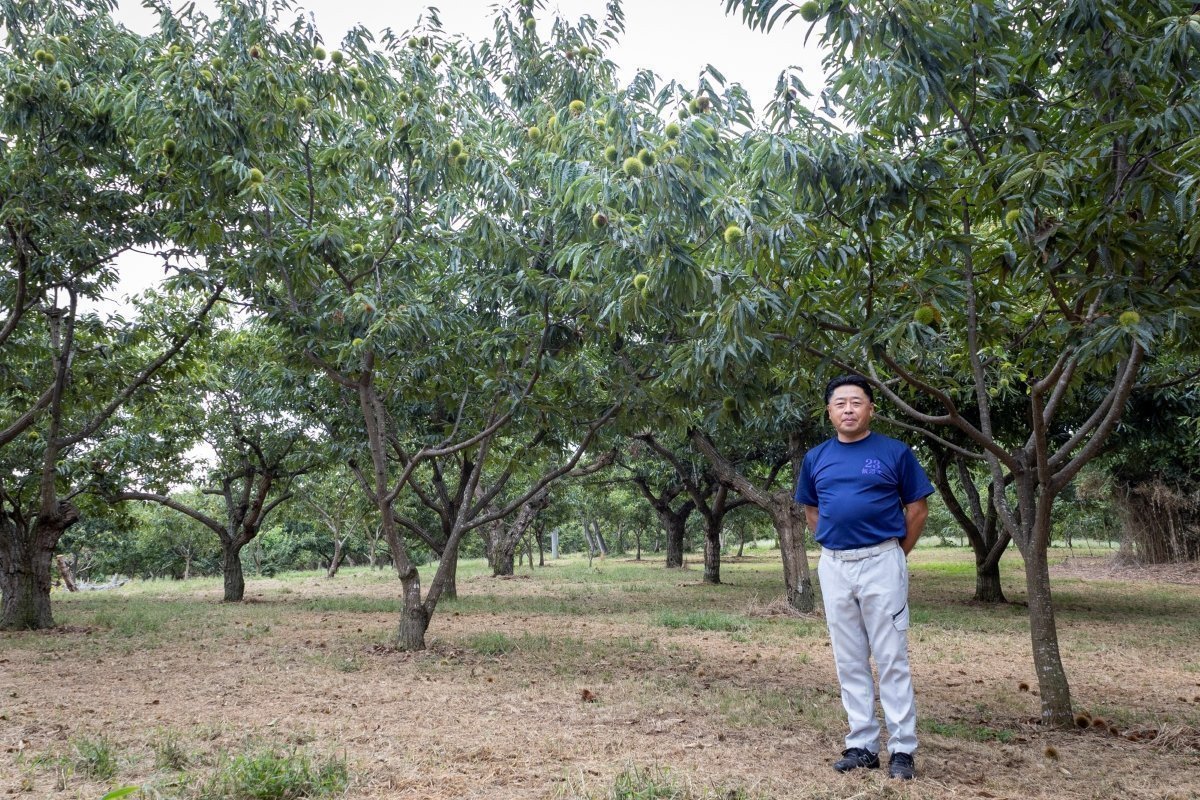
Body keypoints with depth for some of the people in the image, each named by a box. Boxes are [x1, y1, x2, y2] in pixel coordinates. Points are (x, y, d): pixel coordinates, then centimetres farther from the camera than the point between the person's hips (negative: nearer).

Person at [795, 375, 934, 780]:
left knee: (892, 660, 0)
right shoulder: (816, 458, 7)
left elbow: (917, 508, 3)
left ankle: (902, 749, 8)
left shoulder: (895, 452, -2)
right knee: (849, 662, 9)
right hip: (833, 567, 4)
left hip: (881, 563, -4)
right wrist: (834, 546, 12)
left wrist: (897, 554, 4)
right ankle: (862, 744, 19)